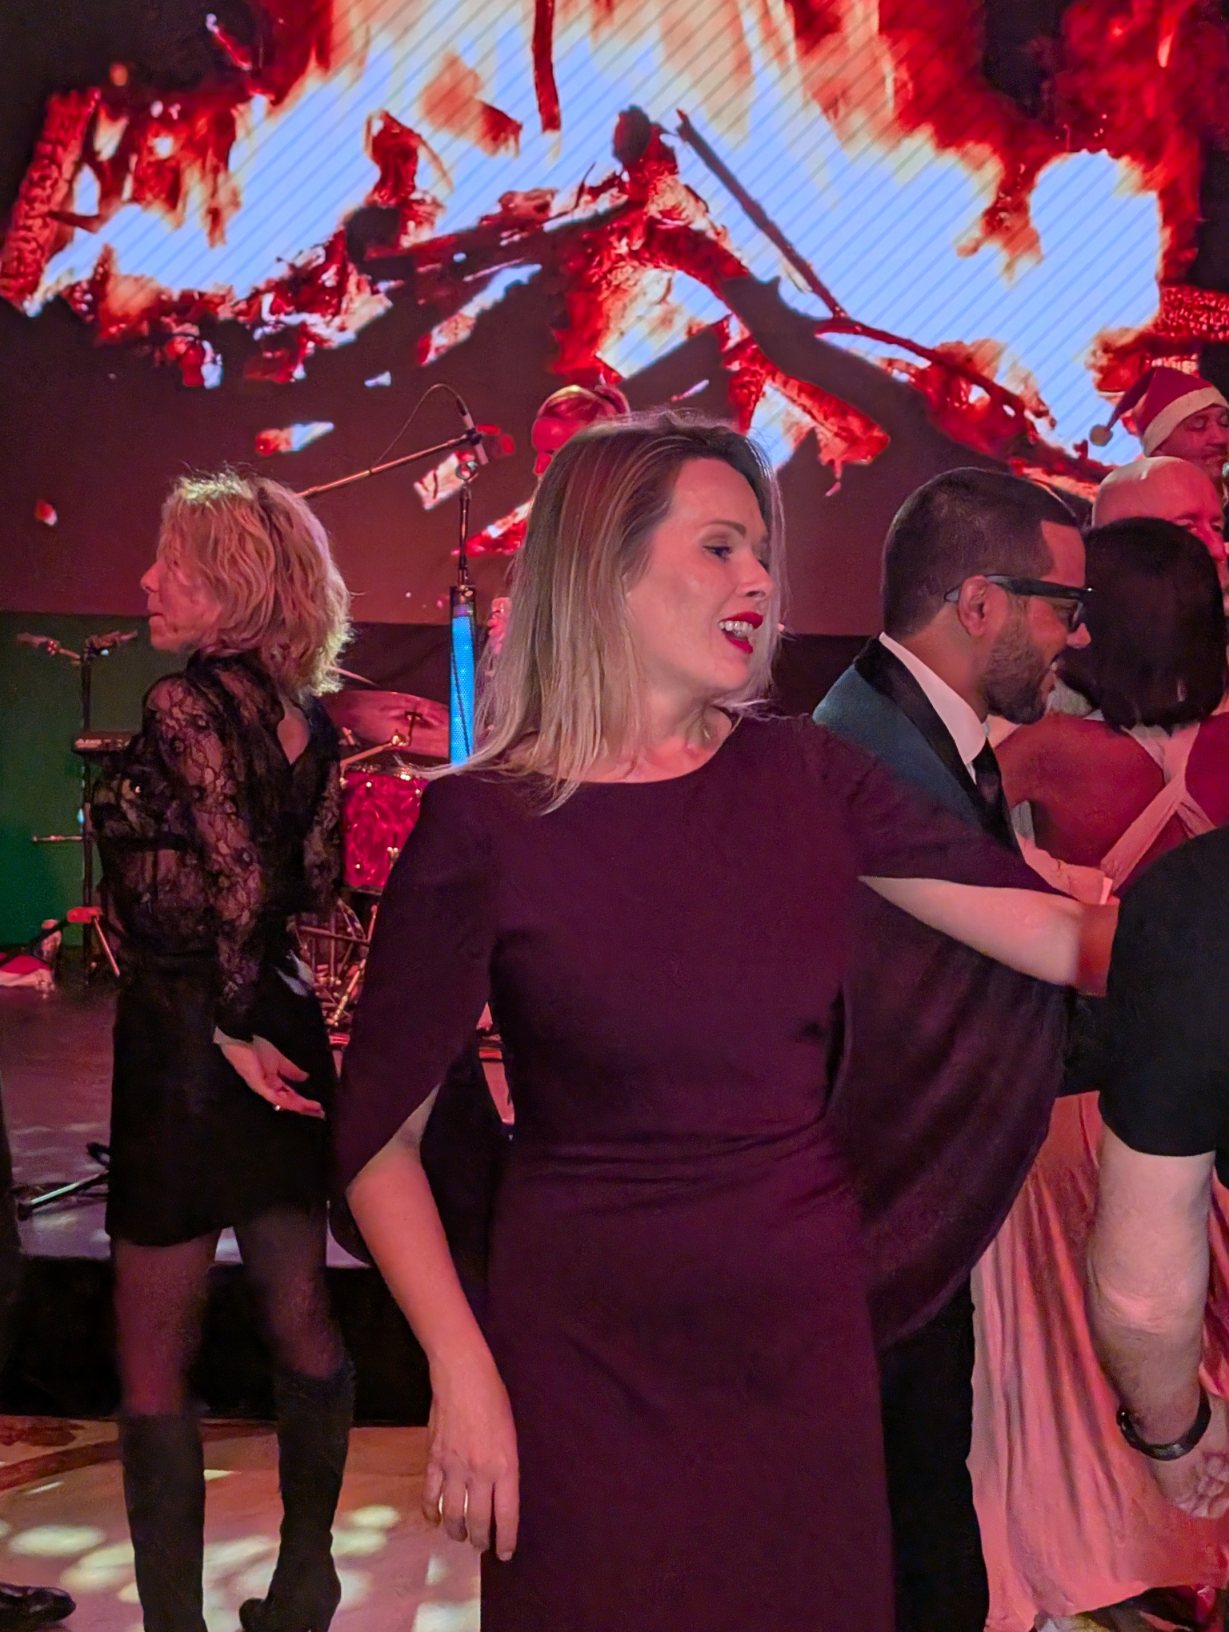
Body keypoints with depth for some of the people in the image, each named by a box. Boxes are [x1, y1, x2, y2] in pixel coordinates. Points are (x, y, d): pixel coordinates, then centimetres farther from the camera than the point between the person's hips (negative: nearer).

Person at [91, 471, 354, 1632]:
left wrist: (230, 1029, -11)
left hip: (189, 1039, -8)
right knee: (299, 1315, 17)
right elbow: (313, 883, 8)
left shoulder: (186, 703, -15)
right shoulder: (302, 716, 7)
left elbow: (237, 882, -21)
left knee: (153, 1357, 5)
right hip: (280, 1023, 8)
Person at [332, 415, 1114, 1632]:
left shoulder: (805, 779, -1)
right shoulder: (485, 826, -12)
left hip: (805, 1333, 4)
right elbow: (381, 1135, -8)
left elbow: (1071, 933, -4)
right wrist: (462, 1373, -14)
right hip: (588, 1356, -3)